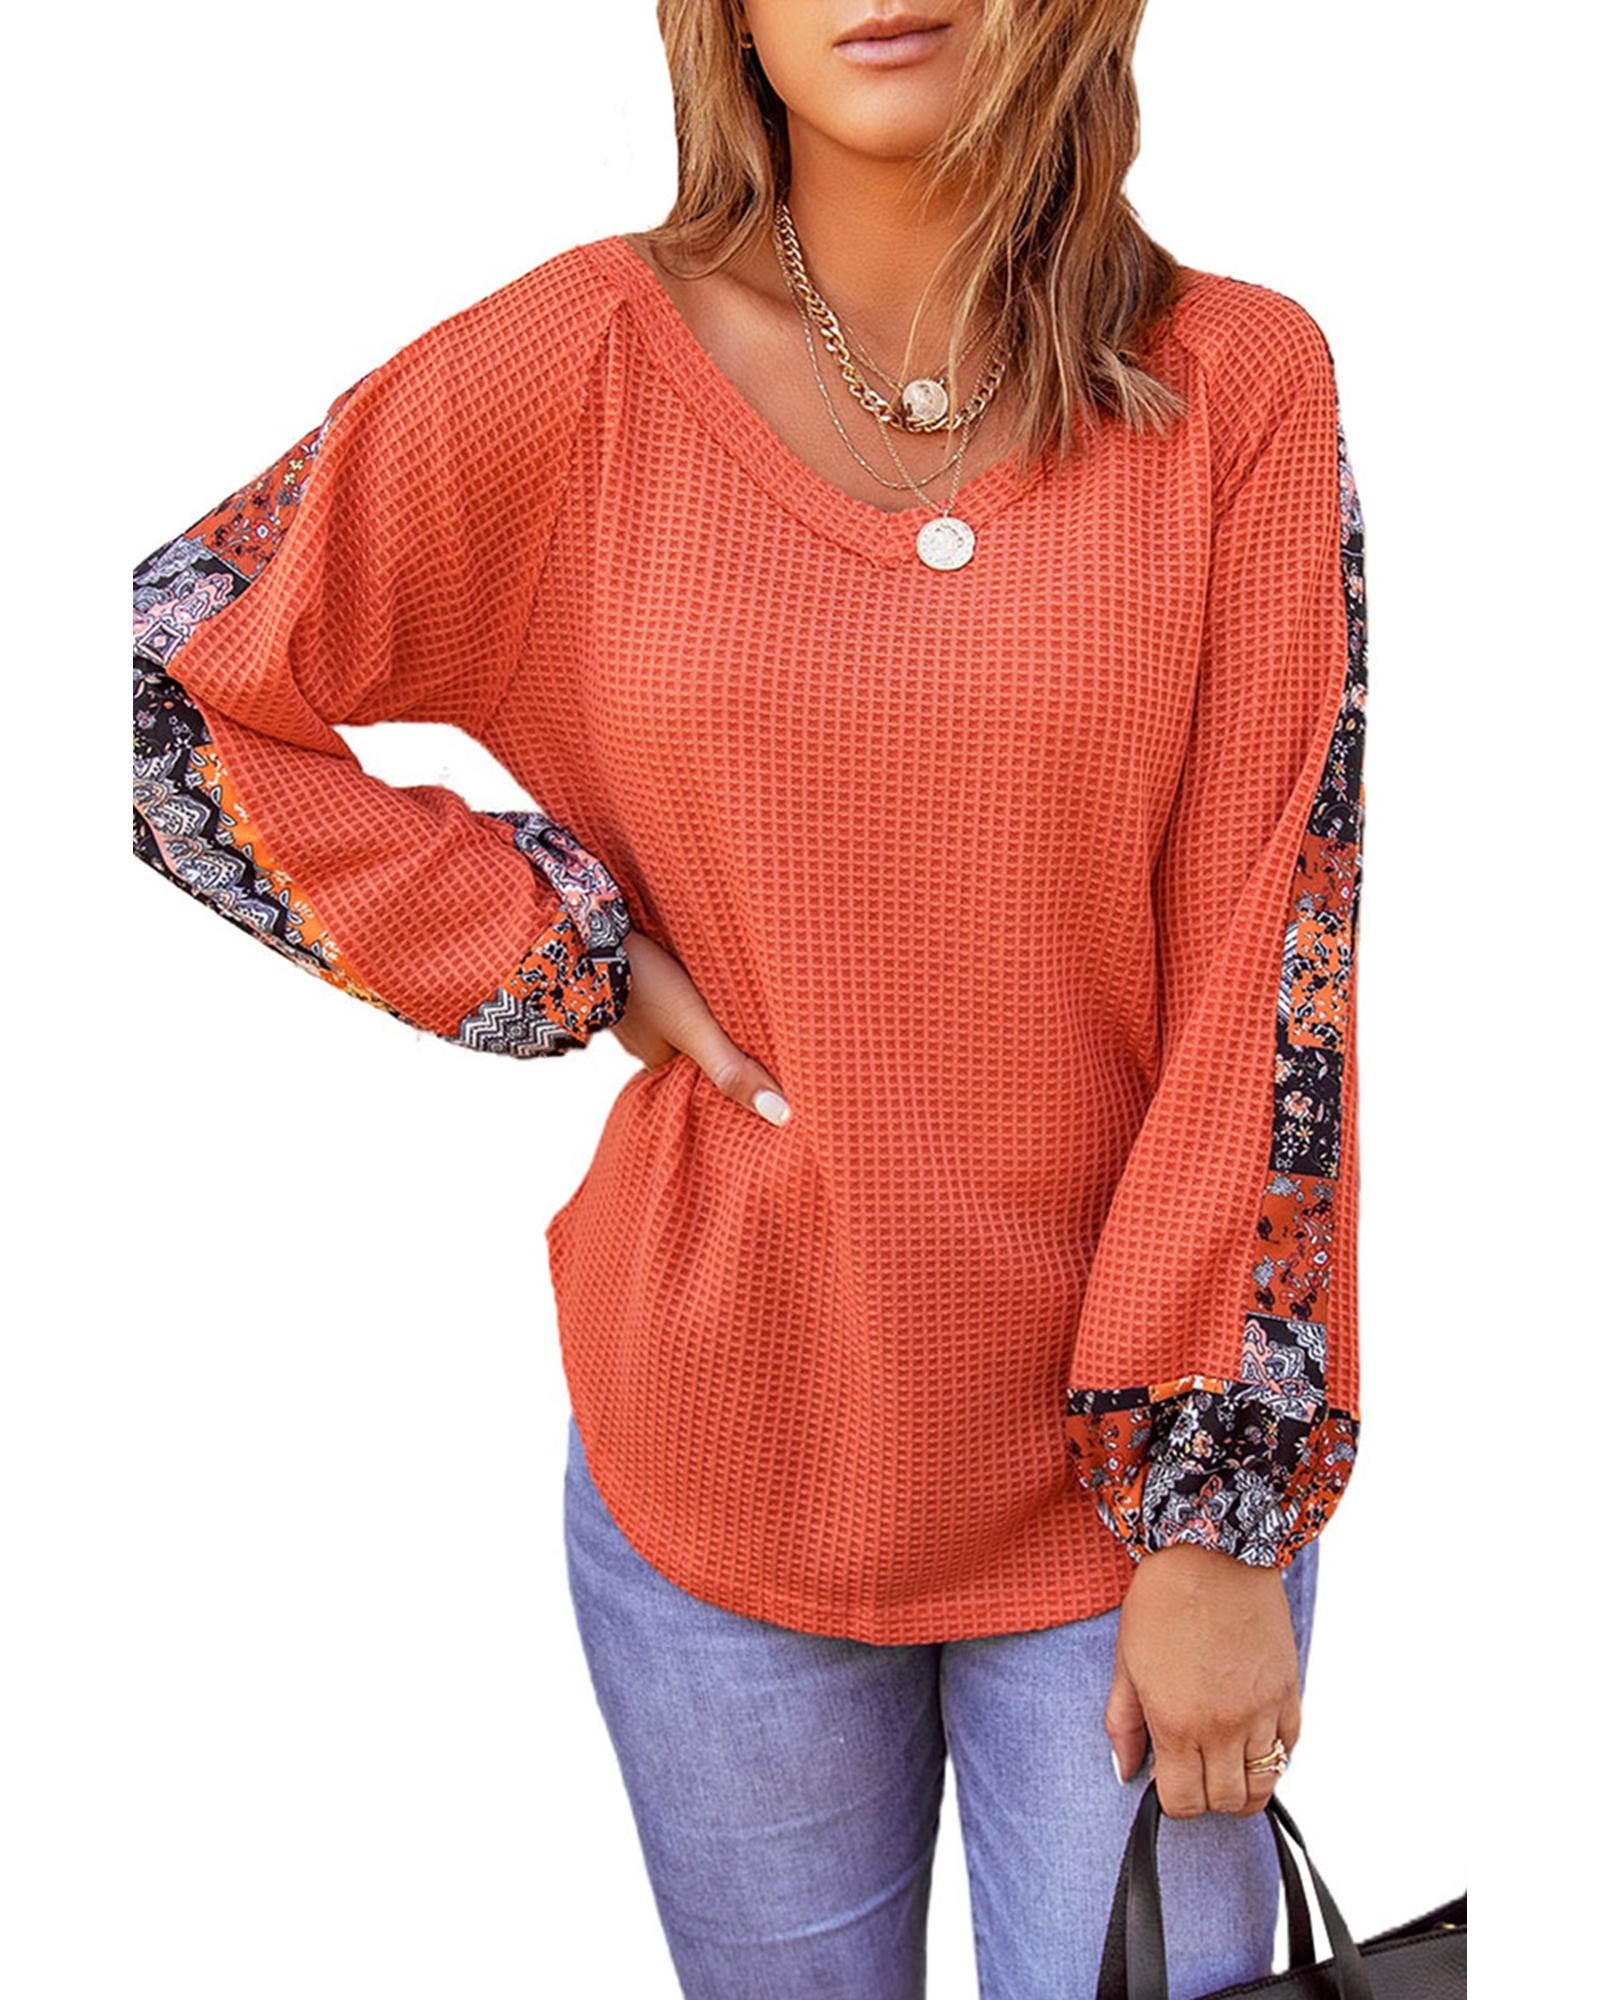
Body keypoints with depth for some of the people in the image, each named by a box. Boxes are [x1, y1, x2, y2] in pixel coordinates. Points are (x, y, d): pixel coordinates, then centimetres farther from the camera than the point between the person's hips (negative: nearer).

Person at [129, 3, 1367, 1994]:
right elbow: (162, 685, -1)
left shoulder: (1239, 381, -5)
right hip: (728, 1443, 1)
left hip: (1133, 1455, 0)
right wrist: (571, 963, -8)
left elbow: (1272, 968, -8)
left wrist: (1220, 1509, -8)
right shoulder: (587, 362, -6)